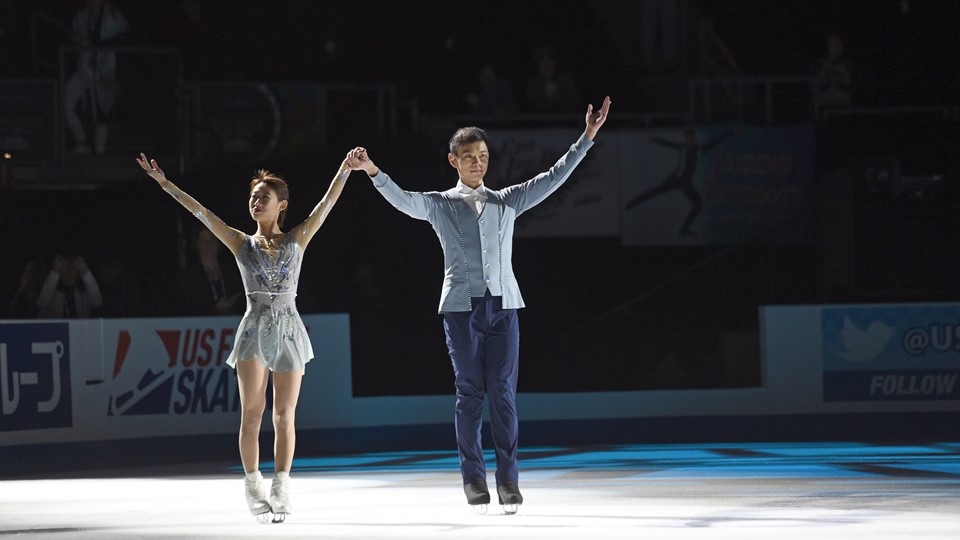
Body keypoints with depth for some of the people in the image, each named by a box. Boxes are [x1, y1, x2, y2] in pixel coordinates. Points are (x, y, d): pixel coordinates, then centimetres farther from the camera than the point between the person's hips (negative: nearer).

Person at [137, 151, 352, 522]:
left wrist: (347, 166, -2)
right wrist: (164, 184, 0)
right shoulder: (242, 244, 9)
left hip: (288, 329, 0)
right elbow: (200, 212, 4)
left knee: (284, 416, -1)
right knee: (252, 412, -6)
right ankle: (253, 486, -1)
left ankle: (280, 489, 1)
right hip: (254, 328, 0)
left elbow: (327, 202, 5)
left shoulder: (297, 240, 9)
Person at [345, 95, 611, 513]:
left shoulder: (507, 201, 15)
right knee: (469, 393, -1)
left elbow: (553, 178, 10)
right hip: (461, 306, -1)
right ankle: (473, 479, 3)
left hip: (503, 306, 1)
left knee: (503, 392, -4)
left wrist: (587, 137, 4)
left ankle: (509, 479, -3)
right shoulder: (440, 205, 8)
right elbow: (402, 200, -8)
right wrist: (372, 171, -26)